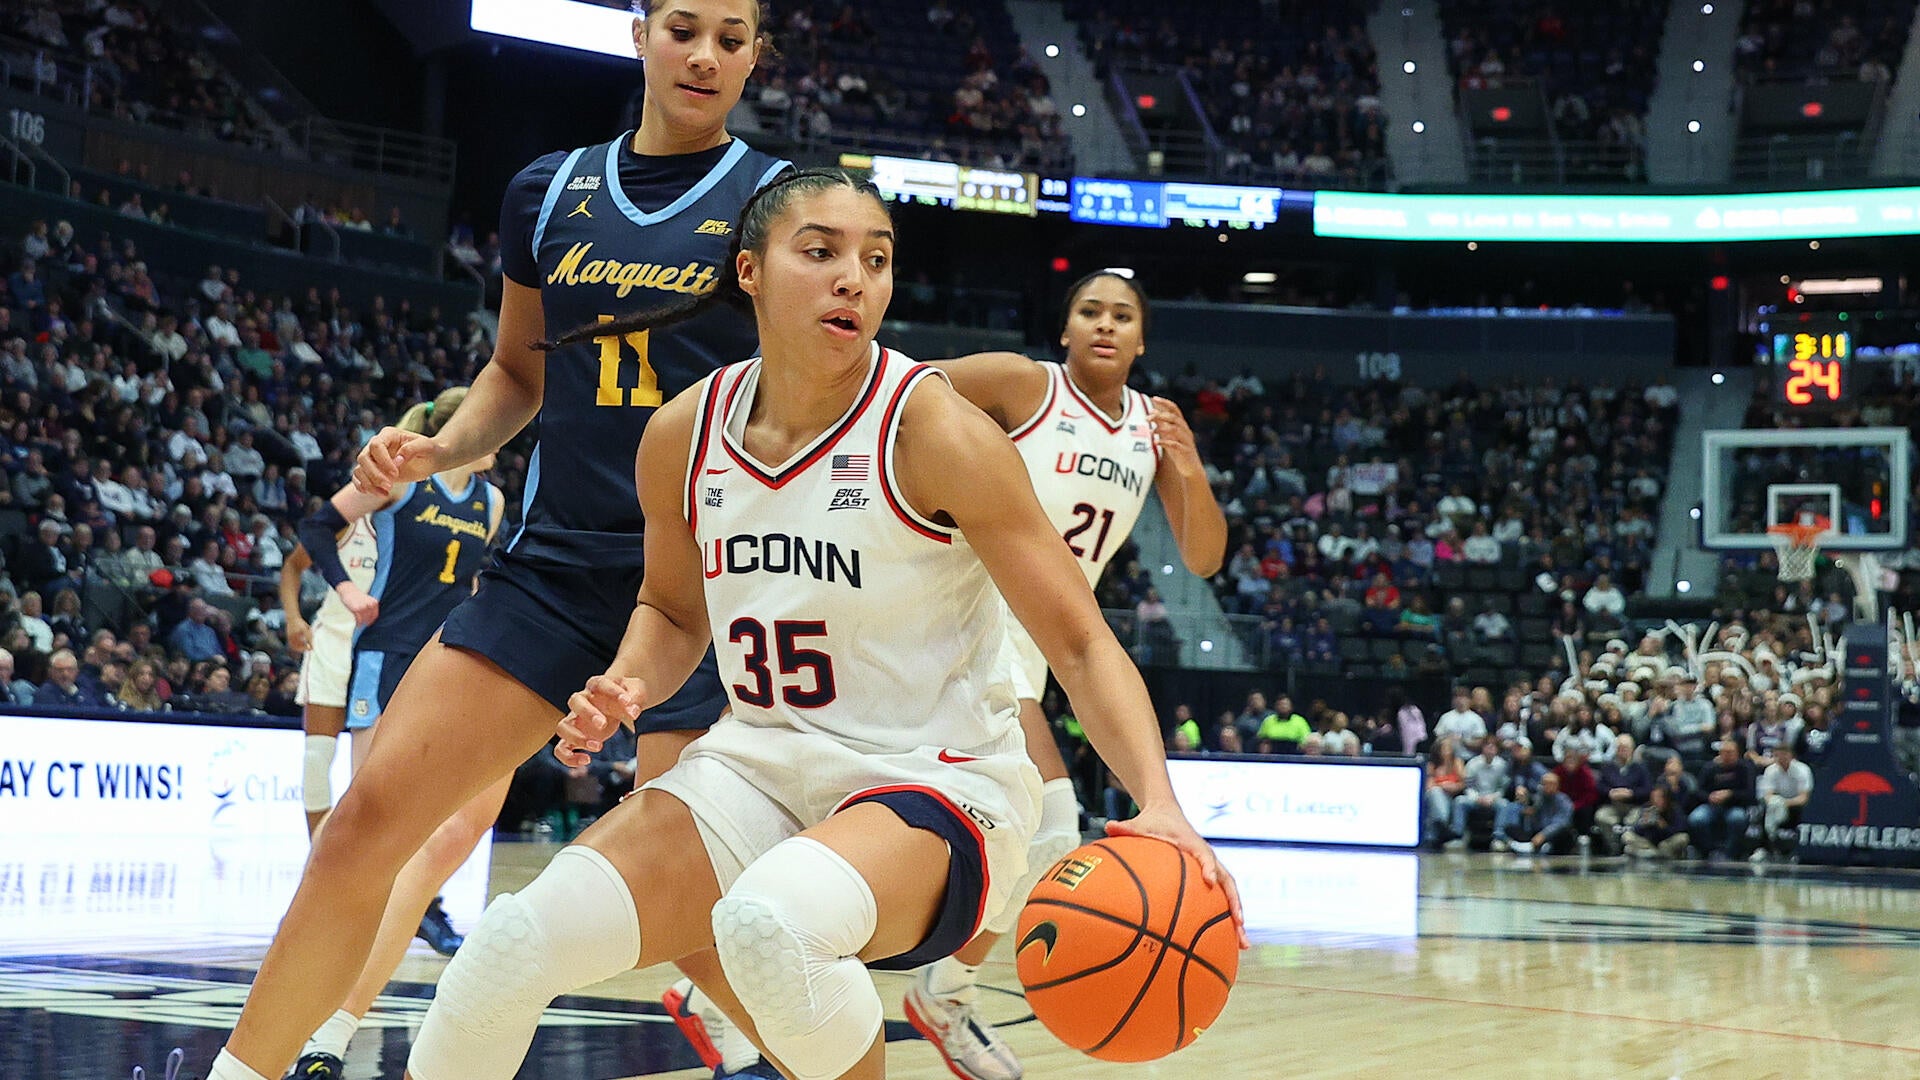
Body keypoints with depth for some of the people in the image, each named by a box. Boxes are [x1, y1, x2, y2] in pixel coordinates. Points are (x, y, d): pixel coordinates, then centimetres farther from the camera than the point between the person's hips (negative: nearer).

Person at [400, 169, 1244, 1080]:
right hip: (760, 765, 5)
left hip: (936, 784, -4)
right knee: (520, 938, -17)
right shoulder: (684, 434, -1)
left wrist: (1157, 803, -29)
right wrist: (624, 690, -4)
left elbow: (1080, 644, -14)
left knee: (770, 921, -37)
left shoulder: (931, 430, -15)